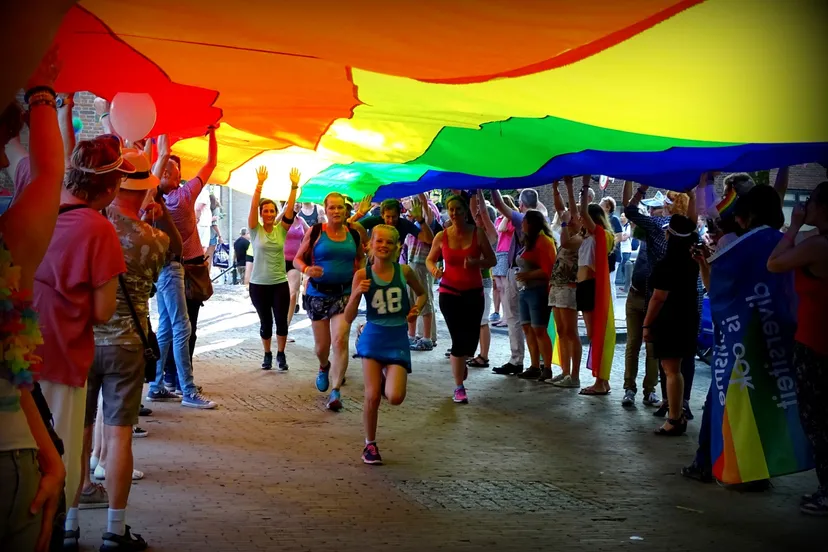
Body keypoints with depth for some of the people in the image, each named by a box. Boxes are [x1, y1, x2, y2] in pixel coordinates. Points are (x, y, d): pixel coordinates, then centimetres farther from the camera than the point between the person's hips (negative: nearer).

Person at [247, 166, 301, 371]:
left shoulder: (281, 229, 2)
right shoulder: (256, 230, -3)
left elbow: (290, 208, -9)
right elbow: (253, 206, -15)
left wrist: (294, 186, -20)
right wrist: (260, 184, -26)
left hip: (280, 283, 1)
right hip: (258, 284, -1)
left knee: (281, 321, 1)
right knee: (265, 322, 8)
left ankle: (281, 354, 18)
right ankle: (267, 355, 26)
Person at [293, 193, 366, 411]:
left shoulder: (354, 233, 2)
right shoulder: (316, 231, -5)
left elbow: (360, 258, 21)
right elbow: (297, 259, -1)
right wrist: (306, 269, -22)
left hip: (345, 293, 0)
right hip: (318, 293, 0)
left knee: (340, 340, -17)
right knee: (322, 345, 9)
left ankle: (335, 392, -12)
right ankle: (324, 367, 46)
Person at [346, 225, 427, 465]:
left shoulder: (404, 271, -3)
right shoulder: (362, 275, -7)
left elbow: (423, 294, 17)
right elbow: (348, 318, -7)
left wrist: (417, 308, -4)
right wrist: (357, 294, -23)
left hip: (398, 338, 1)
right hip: (373, 337, -1)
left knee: (395, 397, -12)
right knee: (372, 396, -5)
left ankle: (387, 381, 26)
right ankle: (370, 445, 17)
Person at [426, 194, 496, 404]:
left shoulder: (478, 233, -3)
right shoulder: (442, 236, -2)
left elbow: (492, 260, 1)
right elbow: (430, 259, 10)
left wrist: (476, 262, -20)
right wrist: (434, 269, -13)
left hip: (474, 293, 1)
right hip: (449, 293, -1)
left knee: (472, 339, 2)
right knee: (458, 339, -7)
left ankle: (461, 362, 40)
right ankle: (459, 388, 7)